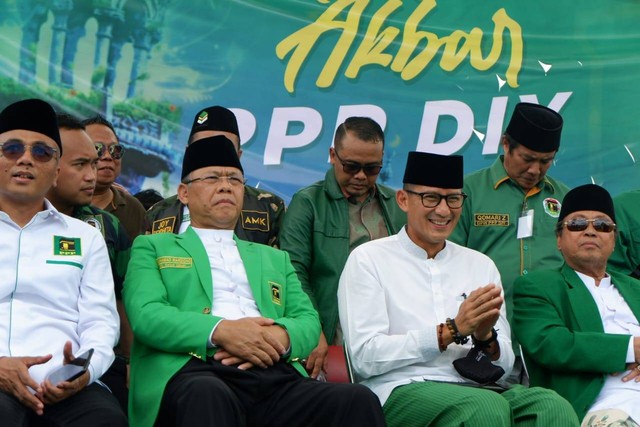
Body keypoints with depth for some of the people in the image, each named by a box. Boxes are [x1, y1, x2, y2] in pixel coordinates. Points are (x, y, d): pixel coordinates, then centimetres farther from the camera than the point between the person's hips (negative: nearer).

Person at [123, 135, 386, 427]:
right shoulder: (153, 248, 20)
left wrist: (280, 335, -6)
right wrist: (220, 331, -14)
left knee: (360, 400, -28)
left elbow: (308, 320, 19)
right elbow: (145, 314, 2)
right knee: (206, 396, -42)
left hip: (275, 376, 4)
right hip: (196, 373, -3)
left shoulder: (274, 258, 33)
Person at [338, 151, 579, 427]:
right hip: (401, 391, -4)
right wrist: (452, 330, -11)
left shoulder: (481, 265, 20)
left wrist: (485, 337, -7)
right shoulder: (368, 259, 6)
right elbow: (365, 357, -7)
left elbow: (503, 366, 17)